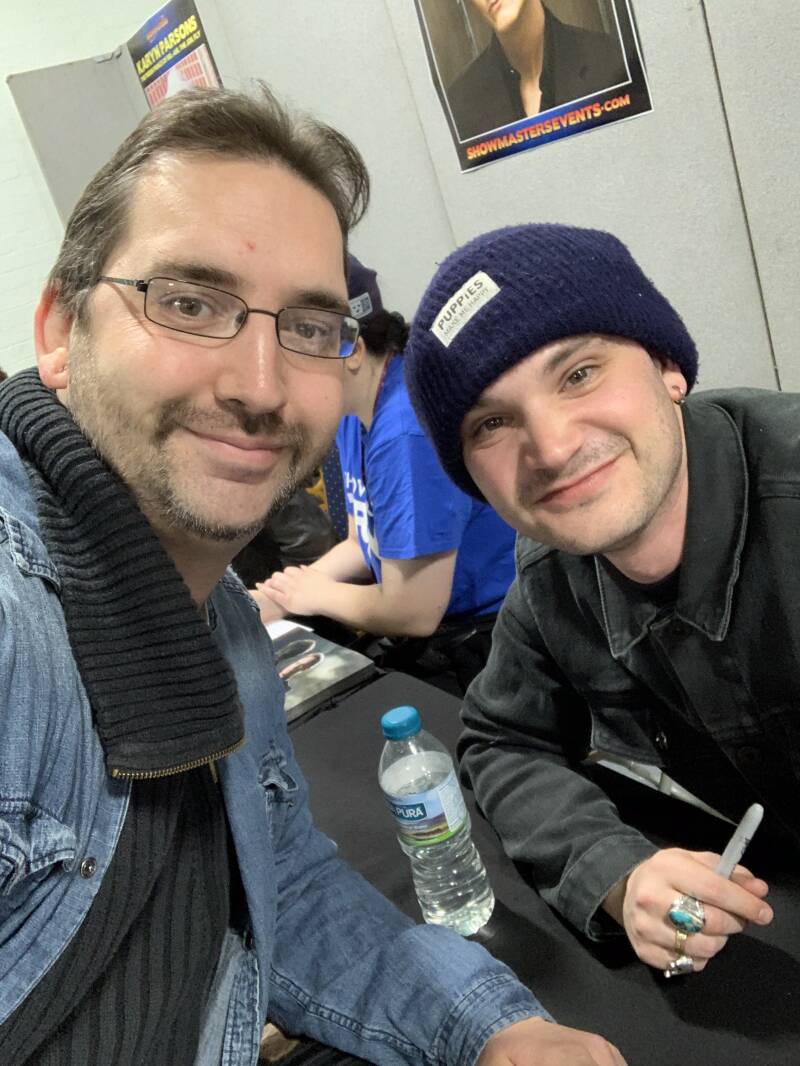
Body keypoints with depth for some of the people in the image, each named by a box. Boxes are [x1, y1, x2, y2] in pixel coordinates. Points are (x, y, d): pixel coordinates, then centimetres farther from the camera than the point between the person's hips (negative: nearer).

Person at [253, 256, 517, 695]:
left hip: (488, 644, -8)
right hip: (440, 636, 8)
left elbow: (412, 611, -25)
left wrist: (318, 594, -7)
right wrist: (273, 597, -1)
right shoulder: (353, 411, 3)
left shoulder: (408, 428, -27)